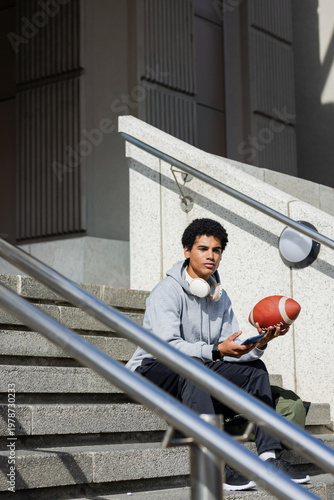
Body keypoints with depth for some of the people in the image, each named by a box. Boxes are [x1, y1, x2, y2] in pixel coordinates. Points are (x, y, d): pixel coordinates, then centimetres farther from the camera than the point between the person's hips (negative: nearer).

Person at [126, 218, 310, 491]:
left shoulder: (221, 297, 9)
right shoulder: (167, 292, -15)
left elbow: (233, 350, 2)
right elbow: (168, 346, -28)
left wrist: (259, 344, -19)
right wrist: (216, 351, -40)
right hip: (153, 371, -7)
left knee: (254, 368, -9)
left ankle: (269, 457, -17)